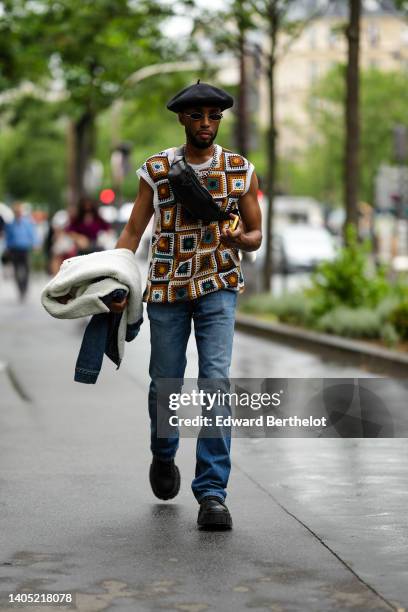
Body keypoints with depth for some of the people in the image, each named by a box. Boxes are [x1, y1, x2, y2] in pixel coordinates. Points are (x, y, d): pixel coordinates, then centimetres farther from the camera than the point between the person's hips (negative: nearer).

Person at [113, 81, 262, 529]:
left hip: (218, 288, -1)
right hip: (166, 290, 1)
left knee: (216, 381, -15)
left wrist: (241, 240, -17)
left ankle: (212, 493, -13)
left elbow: (255, 234, 7)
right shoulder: (155, 169, 2)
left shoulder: (241, 171, 2)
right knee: (165, 384, 8)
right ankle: (163, 458, 39)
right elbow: (133, 231, 4)